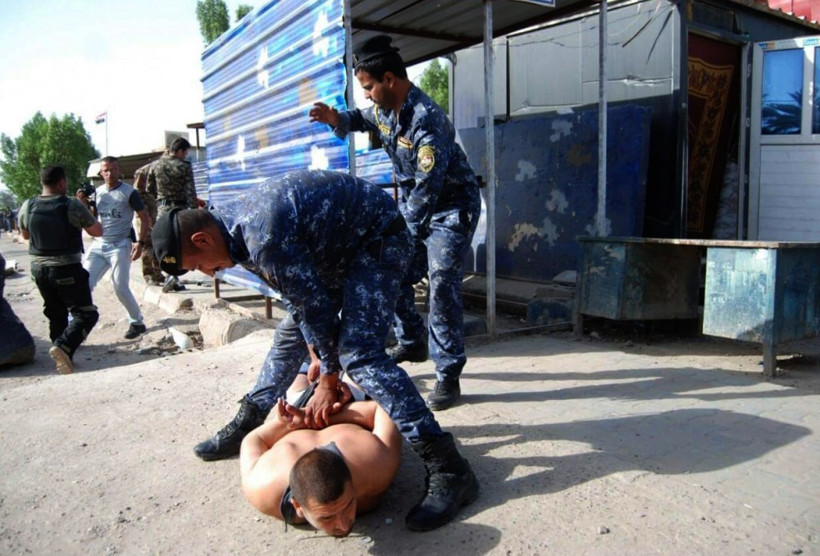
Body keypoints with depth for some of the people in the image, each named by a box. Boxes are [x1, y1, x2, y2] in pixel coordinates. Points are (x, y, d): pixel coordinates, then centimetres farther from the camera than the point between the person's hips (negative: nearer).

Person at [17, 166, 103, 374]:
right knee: (86, 313, -2)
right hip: (67, 269, -6)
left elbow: (25, 235, 18)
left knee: (56, 314, 20)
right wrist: (84, 209, 6)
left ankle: (63, 355, 25)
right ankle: (63, 346, -23)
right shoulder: (73, 205, -15)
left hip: (39, 268, 6)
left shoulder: (27, 207, 1)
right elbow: (97, 231, -5)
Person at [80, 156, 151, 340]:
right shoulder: (96, 192, 9)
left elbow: (145, 219, -6)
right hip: (97, 245, 5)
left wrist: (140, 243, -16)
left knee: (120, 288, -6)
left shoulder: (129, 192, -6)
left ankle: (137, 322, 12)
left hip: (119, 246, -5)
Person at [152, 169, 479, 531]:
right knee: (289, 335, 14)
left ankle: (449, 470, -24)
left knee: (359, 353, -24)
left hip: (378, 239, -10)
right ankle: (246, 426, 32)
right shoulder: (236, 229, -2)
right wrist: (318, 354, 4)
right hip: (338, 249, 10)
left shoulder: (263, 237, -32)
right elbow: (294, 295, 5)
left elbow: (315, 304, -24)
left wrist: (328, 382, -12)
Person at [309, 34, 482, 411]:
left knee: (442, 288, -14)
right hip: (412, 207, 9)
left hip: (451, 208, -9)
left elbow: (429, 187, -28)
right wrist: (337, 119, 2)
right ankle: (412, 343, 31)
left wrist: (404, 230, -19)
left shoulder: (427, 119, -28)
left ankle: (448, 376, -4)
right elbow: (362, 120, 25)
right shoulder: (384, 109, 0)